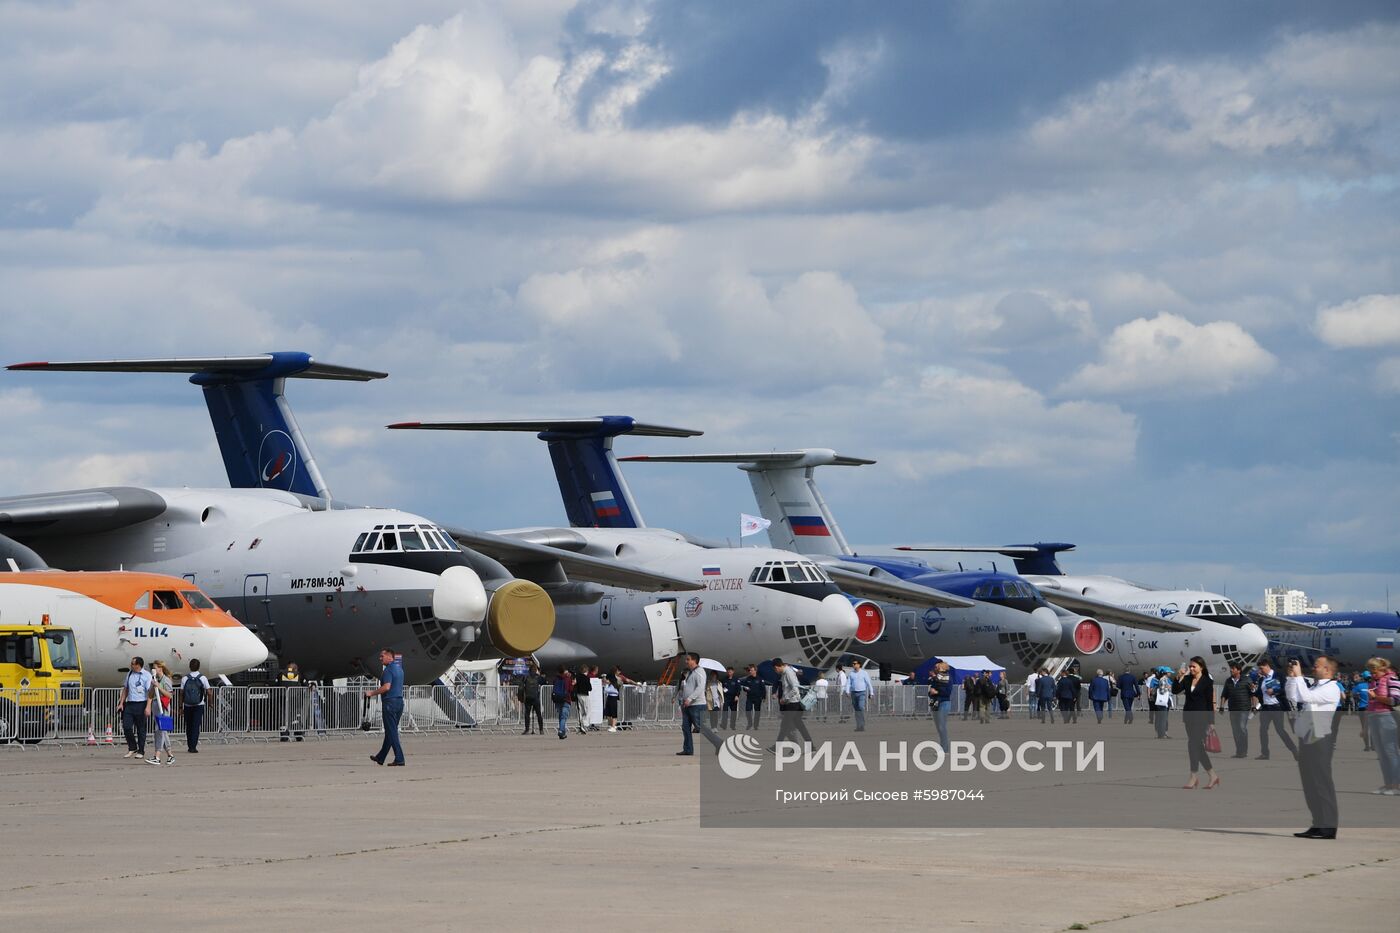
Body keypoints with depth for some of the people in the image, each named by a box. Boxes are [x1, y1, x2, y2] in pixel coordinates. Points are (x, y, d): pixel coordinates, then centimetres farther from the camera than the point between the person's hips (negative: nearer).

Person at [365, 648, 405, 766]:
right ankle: (380, 757, 26)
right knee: (390, 731, 15)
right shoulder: (399, 669, 15)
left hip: (390, 702, -9)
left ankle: (399, 759, -10)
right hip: (399, 701, 9)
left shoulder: (389, 670, -14)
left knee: (391, 732, -6)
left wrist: (372, 693, -14)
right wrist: (379, 690, 29)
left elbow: (386, 687, -24)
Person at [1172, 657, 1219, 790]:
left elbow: (1210, 702, -6)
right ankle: (1213, 776, 16)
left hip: (1200, 717, -6)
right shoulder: (1187, 679, 8)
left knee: (1193, 744, -10)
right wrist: (1181, 676, -9)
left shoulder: (1207, 681, -6)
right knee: (1198, 747, 8)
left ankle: (1193, 778, -4)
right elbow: (1175, 690, -2)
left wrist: (1211, 722, -9)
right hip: (1189, 716, 6)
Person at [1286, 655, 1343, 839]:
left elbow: (1305, 696, -22)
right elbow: (1292, 697, 22)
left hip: (1321, 740, -9)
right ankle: (1318, 825, 17)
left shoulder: (1331, 688, -10)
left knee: (1322, 783, -8)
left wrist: (1298, 676, -12)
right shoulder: (1313, 686, 17)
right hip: (1307, 739, 9)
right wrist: (1292, 677, 14)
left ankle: (1328, 828, -6)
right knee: (1310, 784, 11)